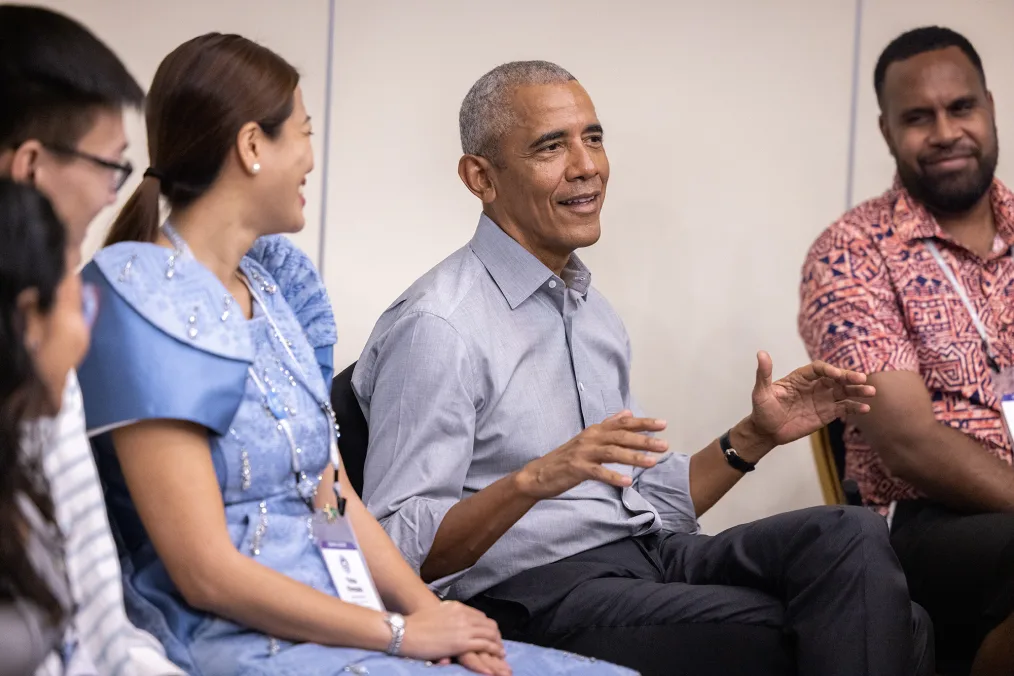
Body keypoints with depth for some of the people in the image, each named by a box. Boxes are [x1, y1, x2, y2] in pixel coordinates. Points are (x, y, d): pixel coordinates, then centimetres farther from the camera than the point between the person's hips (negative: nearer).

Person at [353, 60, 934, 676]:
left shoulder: (593, 312, 20)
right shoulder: (435, 326, -9)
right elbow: (401, 553, -15)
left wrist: (754, 437, 11)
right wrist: (534, 479, -29)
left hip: (654, 556, 8)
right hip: (537, 591, -8)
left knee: (852, 537, -18)